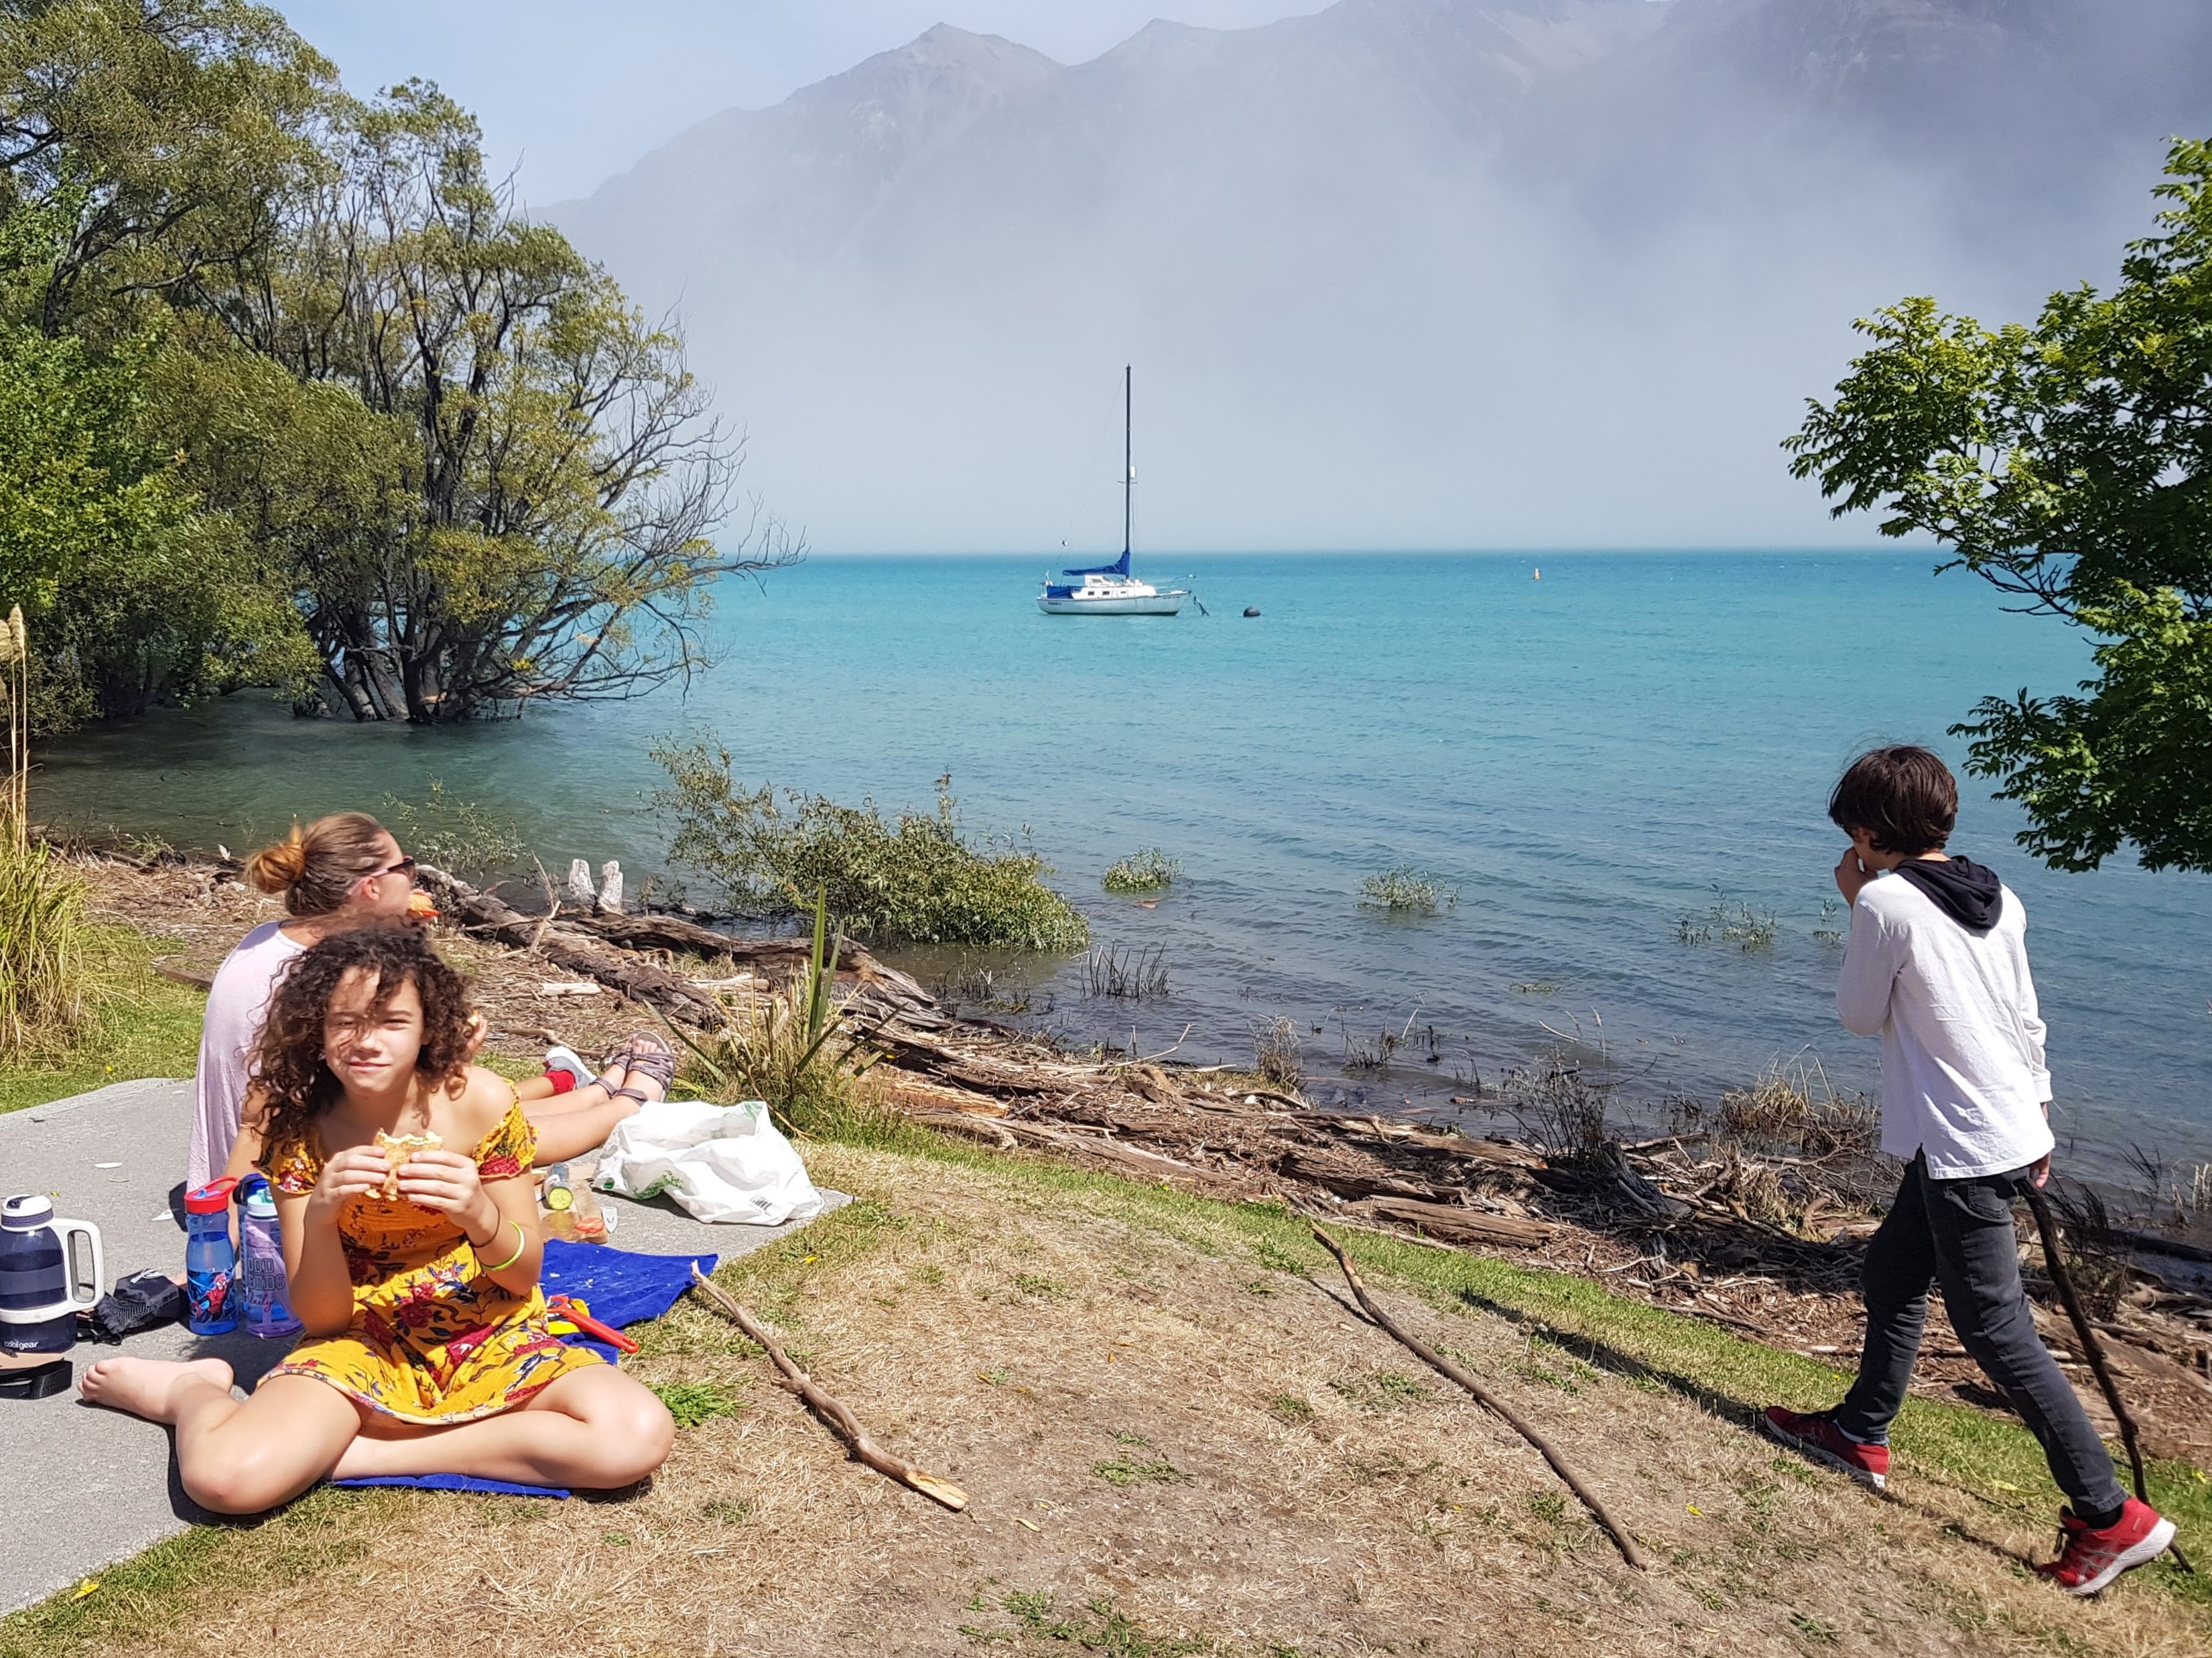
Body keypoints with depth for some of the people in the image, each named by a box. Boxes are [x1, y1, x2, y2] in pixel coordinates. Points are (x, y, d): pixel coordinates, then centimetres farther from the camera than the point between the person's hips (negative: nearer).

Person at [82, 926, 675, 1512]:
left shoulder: (480, 1102, -12)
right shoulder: (300, 1132, -8)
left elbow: (524, 1277, -5)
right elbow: (320, 1316, -6)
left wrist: (481, 1216, -27)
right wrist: (320, 1217, -26)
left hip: (489, 1333, 1)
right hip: (363, 1342, 0)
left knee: (639, 1437, -27)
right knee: (227, 1478, -29)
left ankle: (379, 1452, -12)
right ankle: (190, 1390, 9)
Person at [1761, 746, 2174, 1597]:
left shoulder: (1886, 901, -16)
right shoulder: (1998, 899, 8)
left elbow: (1860, 1015, -4)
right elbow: (2028, 1020, 14)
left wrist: (1857, 908, 1)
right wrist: (2035, 1113, 23)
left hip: (1963, 1148, -9)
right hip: (2008, 1130, 9)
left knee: (1996, 1329, -2)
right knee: (1890, 1270, 20)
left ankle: (2112, 1517, 2)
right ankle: (1861, 1435, 32)